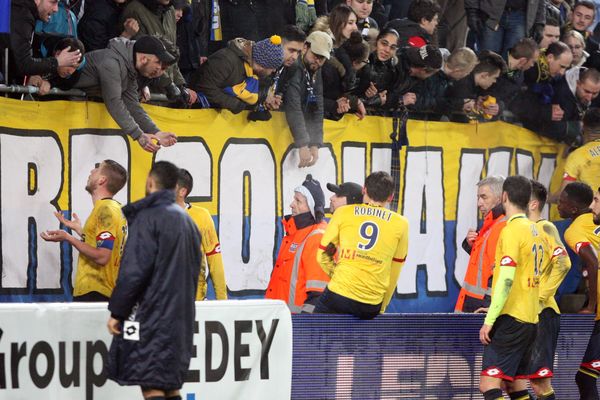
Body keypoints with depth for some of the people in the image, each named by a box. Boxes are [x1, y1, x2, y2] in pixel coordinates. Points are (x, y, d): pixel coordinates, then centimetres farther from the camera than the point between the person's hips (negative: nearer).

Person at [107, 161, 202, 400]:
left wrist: (117, 311, -11)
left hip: (151, 316, -8)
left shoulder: (148, 217, -10)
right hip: (180, 316, 8)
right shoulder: (187, 221, 16)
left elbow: (134, 270, -16)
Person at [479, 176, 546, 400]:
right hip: (530, 319, 9)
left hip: (511, 318, -9)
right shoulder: (535, 231, 15)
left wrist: (490, 320, -18)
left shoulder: (512, 230, -11)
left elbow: (506, 279, -19)